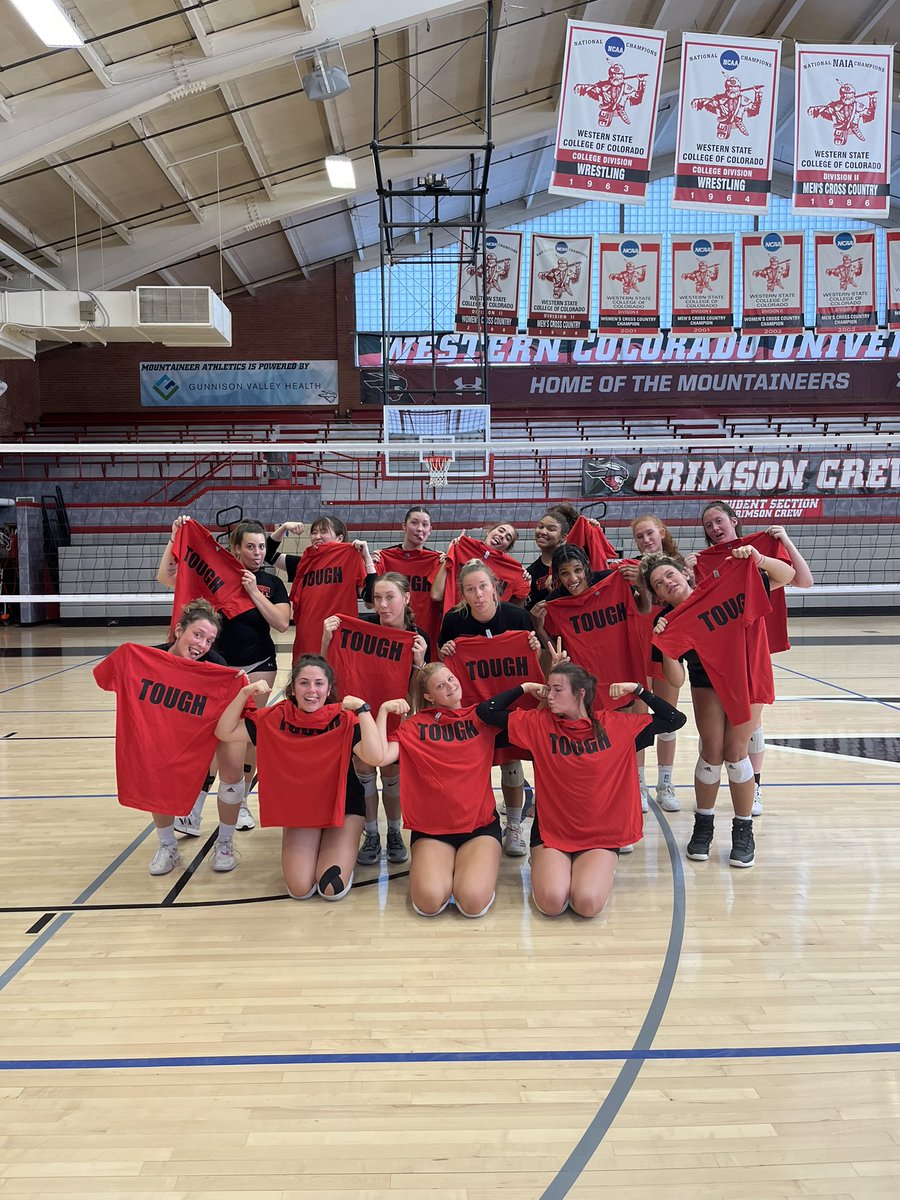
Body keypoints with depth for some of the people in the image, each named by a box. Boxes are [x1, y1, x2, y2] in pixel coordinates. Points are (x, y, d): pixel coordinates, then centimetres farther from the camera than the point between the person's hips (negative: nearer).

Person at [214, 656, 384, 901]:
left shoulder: (344, 718, -19)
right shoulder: (277, 717, -12)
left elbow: (375, 756, -35)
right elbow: (224, 733, -13)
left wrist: (362, 708, -37)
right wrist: (245, 693, -24)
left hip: (343, 806, -2)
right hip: (298, 808, 2)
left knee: (333, 888, -14)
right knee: (300, 889, -12)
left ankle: (342, 849, 18)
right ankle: (304, 851, 21)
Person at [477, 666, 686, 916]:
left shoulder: (616, 725, -1)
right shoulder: (538, 723, -2)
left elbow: (675, 720, 2)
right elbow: (485, 711, -3)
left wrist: (637, 689, -4)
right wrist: (524, 688, -1)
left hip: (602, 836, 0)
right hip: (551, 832, 0)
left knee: (588, 904, -24)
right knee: (552, 902, -24)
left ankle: (600, 871, 11)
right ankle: (544, 867, 11)